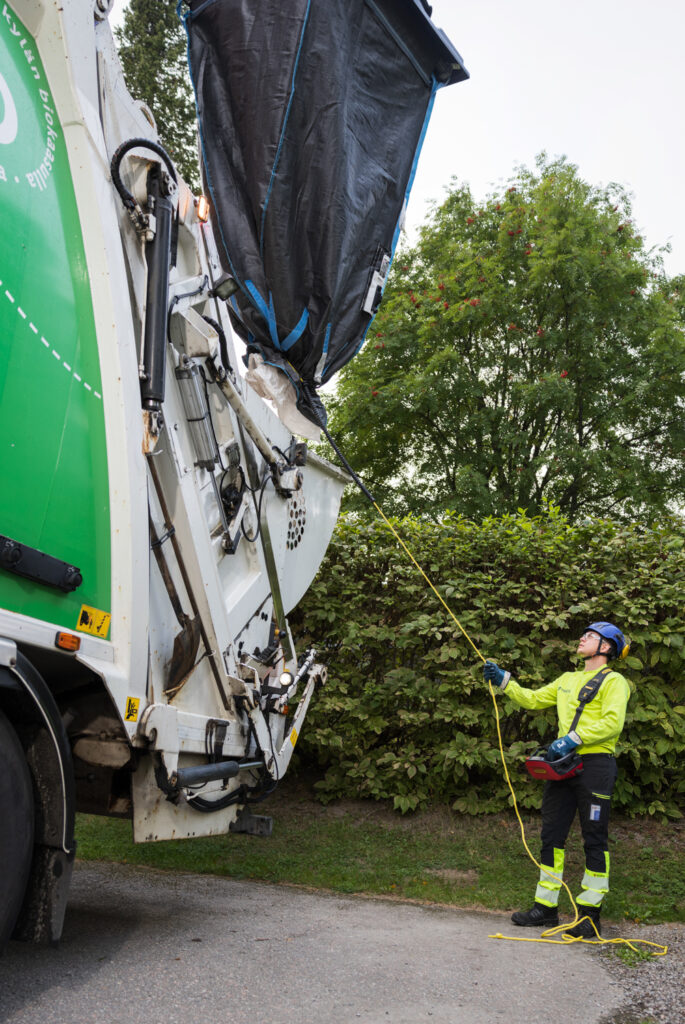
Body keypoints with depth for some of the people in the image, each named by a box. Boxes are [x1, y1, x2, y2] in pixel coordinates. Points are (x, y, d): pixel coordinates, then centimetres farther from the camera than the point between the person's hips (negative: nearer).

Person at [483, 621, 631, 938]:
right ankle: (546, 907, 17)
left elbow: (612, 723, -16)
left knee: (594, 840, -1)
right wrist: (503, 680, 11)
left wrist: (571, 739, -20)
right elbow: (533, 699, 21)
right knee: (552, 835, 9)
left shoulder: (613, 681, -4)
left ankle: (590, 915, 7)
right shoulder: (567, 680, 19)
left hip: (595, 766, -7)